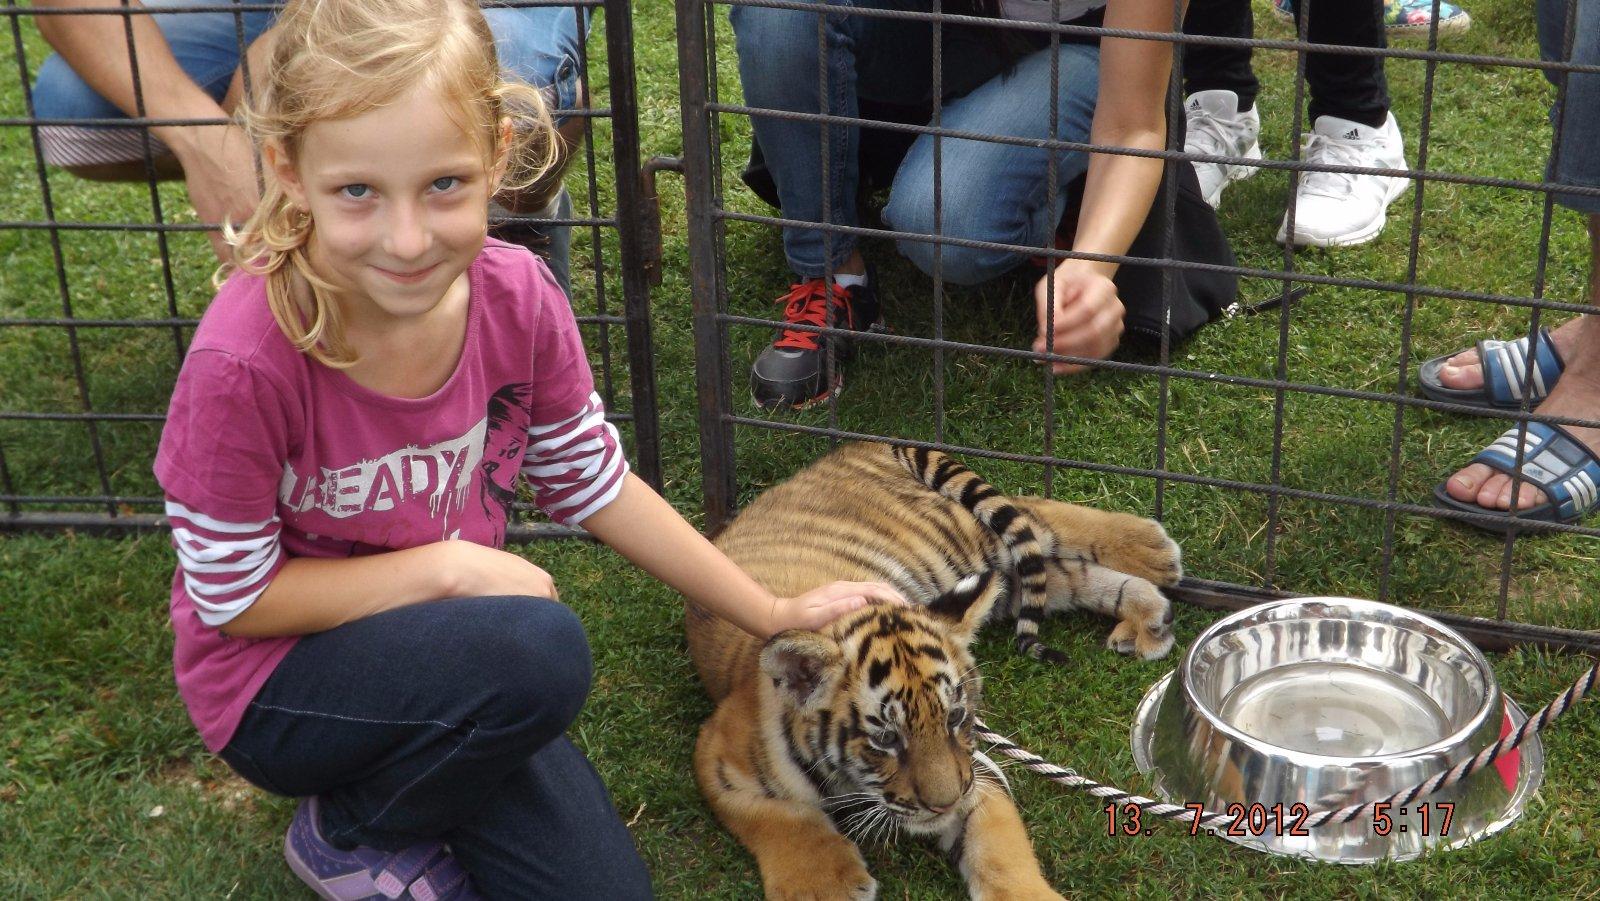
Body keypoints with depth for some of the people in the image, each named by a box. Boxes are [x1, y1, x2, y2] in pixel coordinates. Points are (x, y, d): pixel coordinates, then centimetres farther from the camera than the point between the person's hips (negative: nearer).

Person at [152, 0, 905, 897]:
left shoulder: (519, 297, -16)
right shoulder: (245, 361, -30)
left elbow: (595, 485, 1)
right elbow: (233, 597, -17)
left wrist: (773, 613, 4)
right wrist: (448, 565, -21)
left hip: (444, 656, 5)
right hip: (279, 684, -4)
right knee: (543, 650, -32)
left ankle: (403, 787, 18)